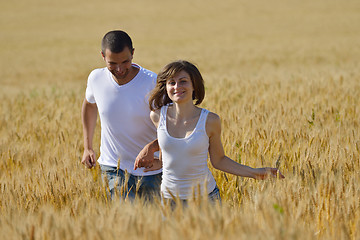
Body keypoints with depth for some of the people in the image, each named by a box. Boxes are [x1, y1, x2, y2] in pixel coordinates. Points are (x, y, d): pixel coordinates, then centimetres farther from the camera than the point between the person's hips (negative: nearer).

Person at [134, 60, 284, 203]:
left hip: (205, 196, -2)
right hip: (169, 197, 2)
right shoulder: (157, 116, -7)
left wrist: (254, 173, -7)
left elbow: (218, 160, -1)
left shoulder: (210, 121, -12)